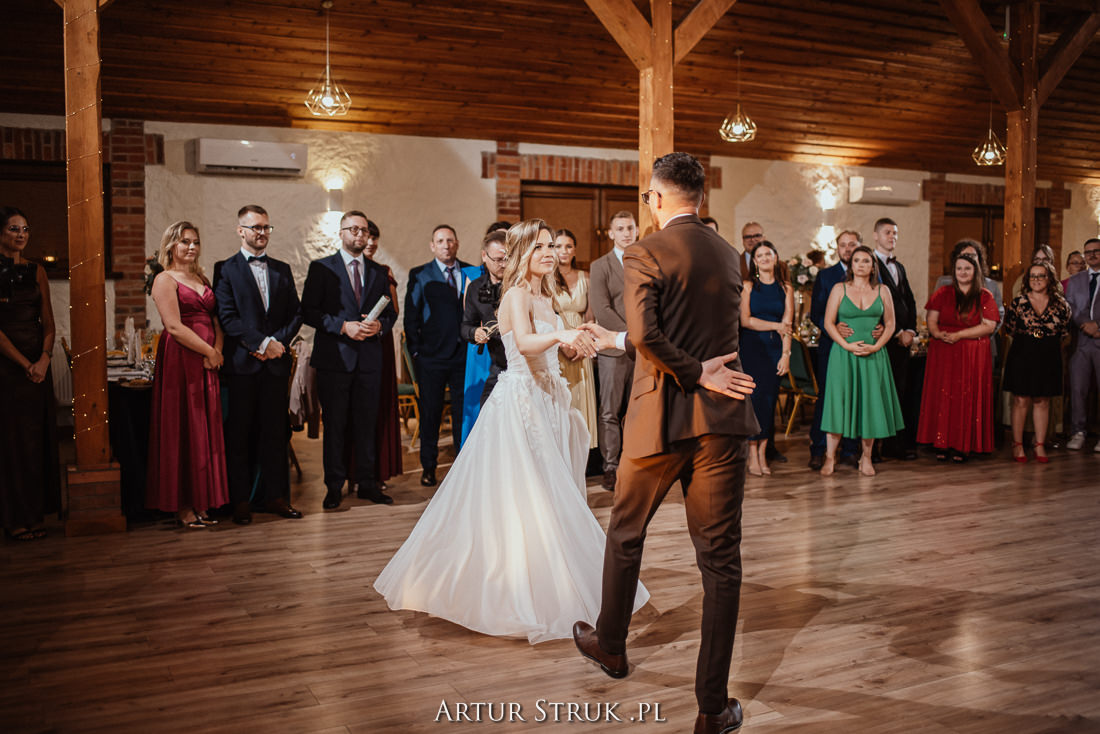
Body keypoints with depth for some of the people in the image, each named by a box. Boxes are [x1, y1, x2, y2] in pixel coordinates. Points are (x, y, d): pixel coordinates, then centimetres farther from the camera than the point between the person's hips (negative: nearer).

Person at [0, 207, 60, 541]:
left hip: (38, 365, 5)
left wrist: (43, 359, -8)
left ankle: (35, 513, 15)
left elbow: (48, 322, 7)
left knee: (38, 436, 6)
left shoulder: (36, 272, 10)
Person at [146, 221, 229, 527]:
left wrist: (218, 350, -5)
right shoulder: (165, 279, -2)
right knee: (182, 430, -3)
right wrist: (209, 351, -11)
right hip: (179, 361, -7)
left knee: (205, 430, 7)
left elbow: (217, 319, 12)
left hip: (208, 363, 7)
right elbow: (175, 326, -13)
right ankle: (182, 507, 5)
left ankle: (200, 502, 14)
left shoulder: (202, 278, 19)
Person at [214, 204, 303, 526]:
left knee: (276, 433, 7)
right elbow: (227, 318, -8)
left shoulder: (282, 270, 15)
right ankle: (240, 500, 10)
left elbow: (296, 313, 10)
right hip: (241, 364, -3)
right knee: (239, 435, 2)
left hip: (276, 363, 4)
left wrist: (278, 342, -6)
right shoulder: (226, 270, 2)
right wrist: (262, 342, -14)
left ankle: (275, 496, 15)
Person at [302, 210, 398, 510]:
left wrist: (380, 325, -7)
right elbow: (308, 311, -5)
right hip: (334, 358, -3)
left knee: (366, 423, 8)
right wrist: (343, 326, -16)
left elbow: (390, 312, 15)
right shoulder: (321, 268, 2)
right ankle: (334, 487, 13)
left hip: (369, 359, 3)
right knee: (334, 425, 3)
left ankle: (367, 483, 18)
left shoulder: (378, 272, 14)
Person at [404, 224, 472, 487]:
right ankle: (428, 467, 16)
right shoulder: (420, 275, 4)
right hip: (432, 356, -1)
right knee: (430, 413, 5)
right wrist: (415, 350, -3)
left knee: (464, 411, 7)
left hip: (465, 354, 2)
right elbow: (410, 315, 3)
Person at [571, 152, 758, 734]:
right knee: (720, 558, 6)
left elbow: (643, 334, -22)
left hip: (660, 418, -4)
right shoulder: (728, 256, 11)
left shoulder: (645, 255, -8)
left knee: (625, 534, 19)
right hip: (722, 421, 4)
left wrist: (694, 375, -11)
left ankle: (610, 645, 40)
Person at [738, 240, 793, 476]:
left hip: (775, 348, 3)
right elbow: (745, 320, -6)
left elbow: (787, 324, 3)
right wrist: (775, 325, -7)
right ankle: (753, 456, -4)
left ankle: (763, 453, 6)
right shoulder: (748, 286, 2)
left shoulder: (785, 288, 8)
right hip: (751, 347, -2)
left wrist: (786, 354, -5)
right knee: (754, 396, -9)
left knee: (770, 397, 0)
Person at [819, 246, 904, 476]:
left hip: (874, 355, 2)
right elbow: (828, 323, -2)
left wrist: (876, 346, -9)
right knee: (838, 403, -4)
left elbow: (890, 324, 7)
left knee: (871, 403, 3)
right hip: (844, 353, -2)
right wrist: (848, 346, -13)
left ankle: (866, 457, 15)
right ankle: (830, 456, 3)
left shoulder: (882, 291, 7)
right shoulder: (839, 289, 2)